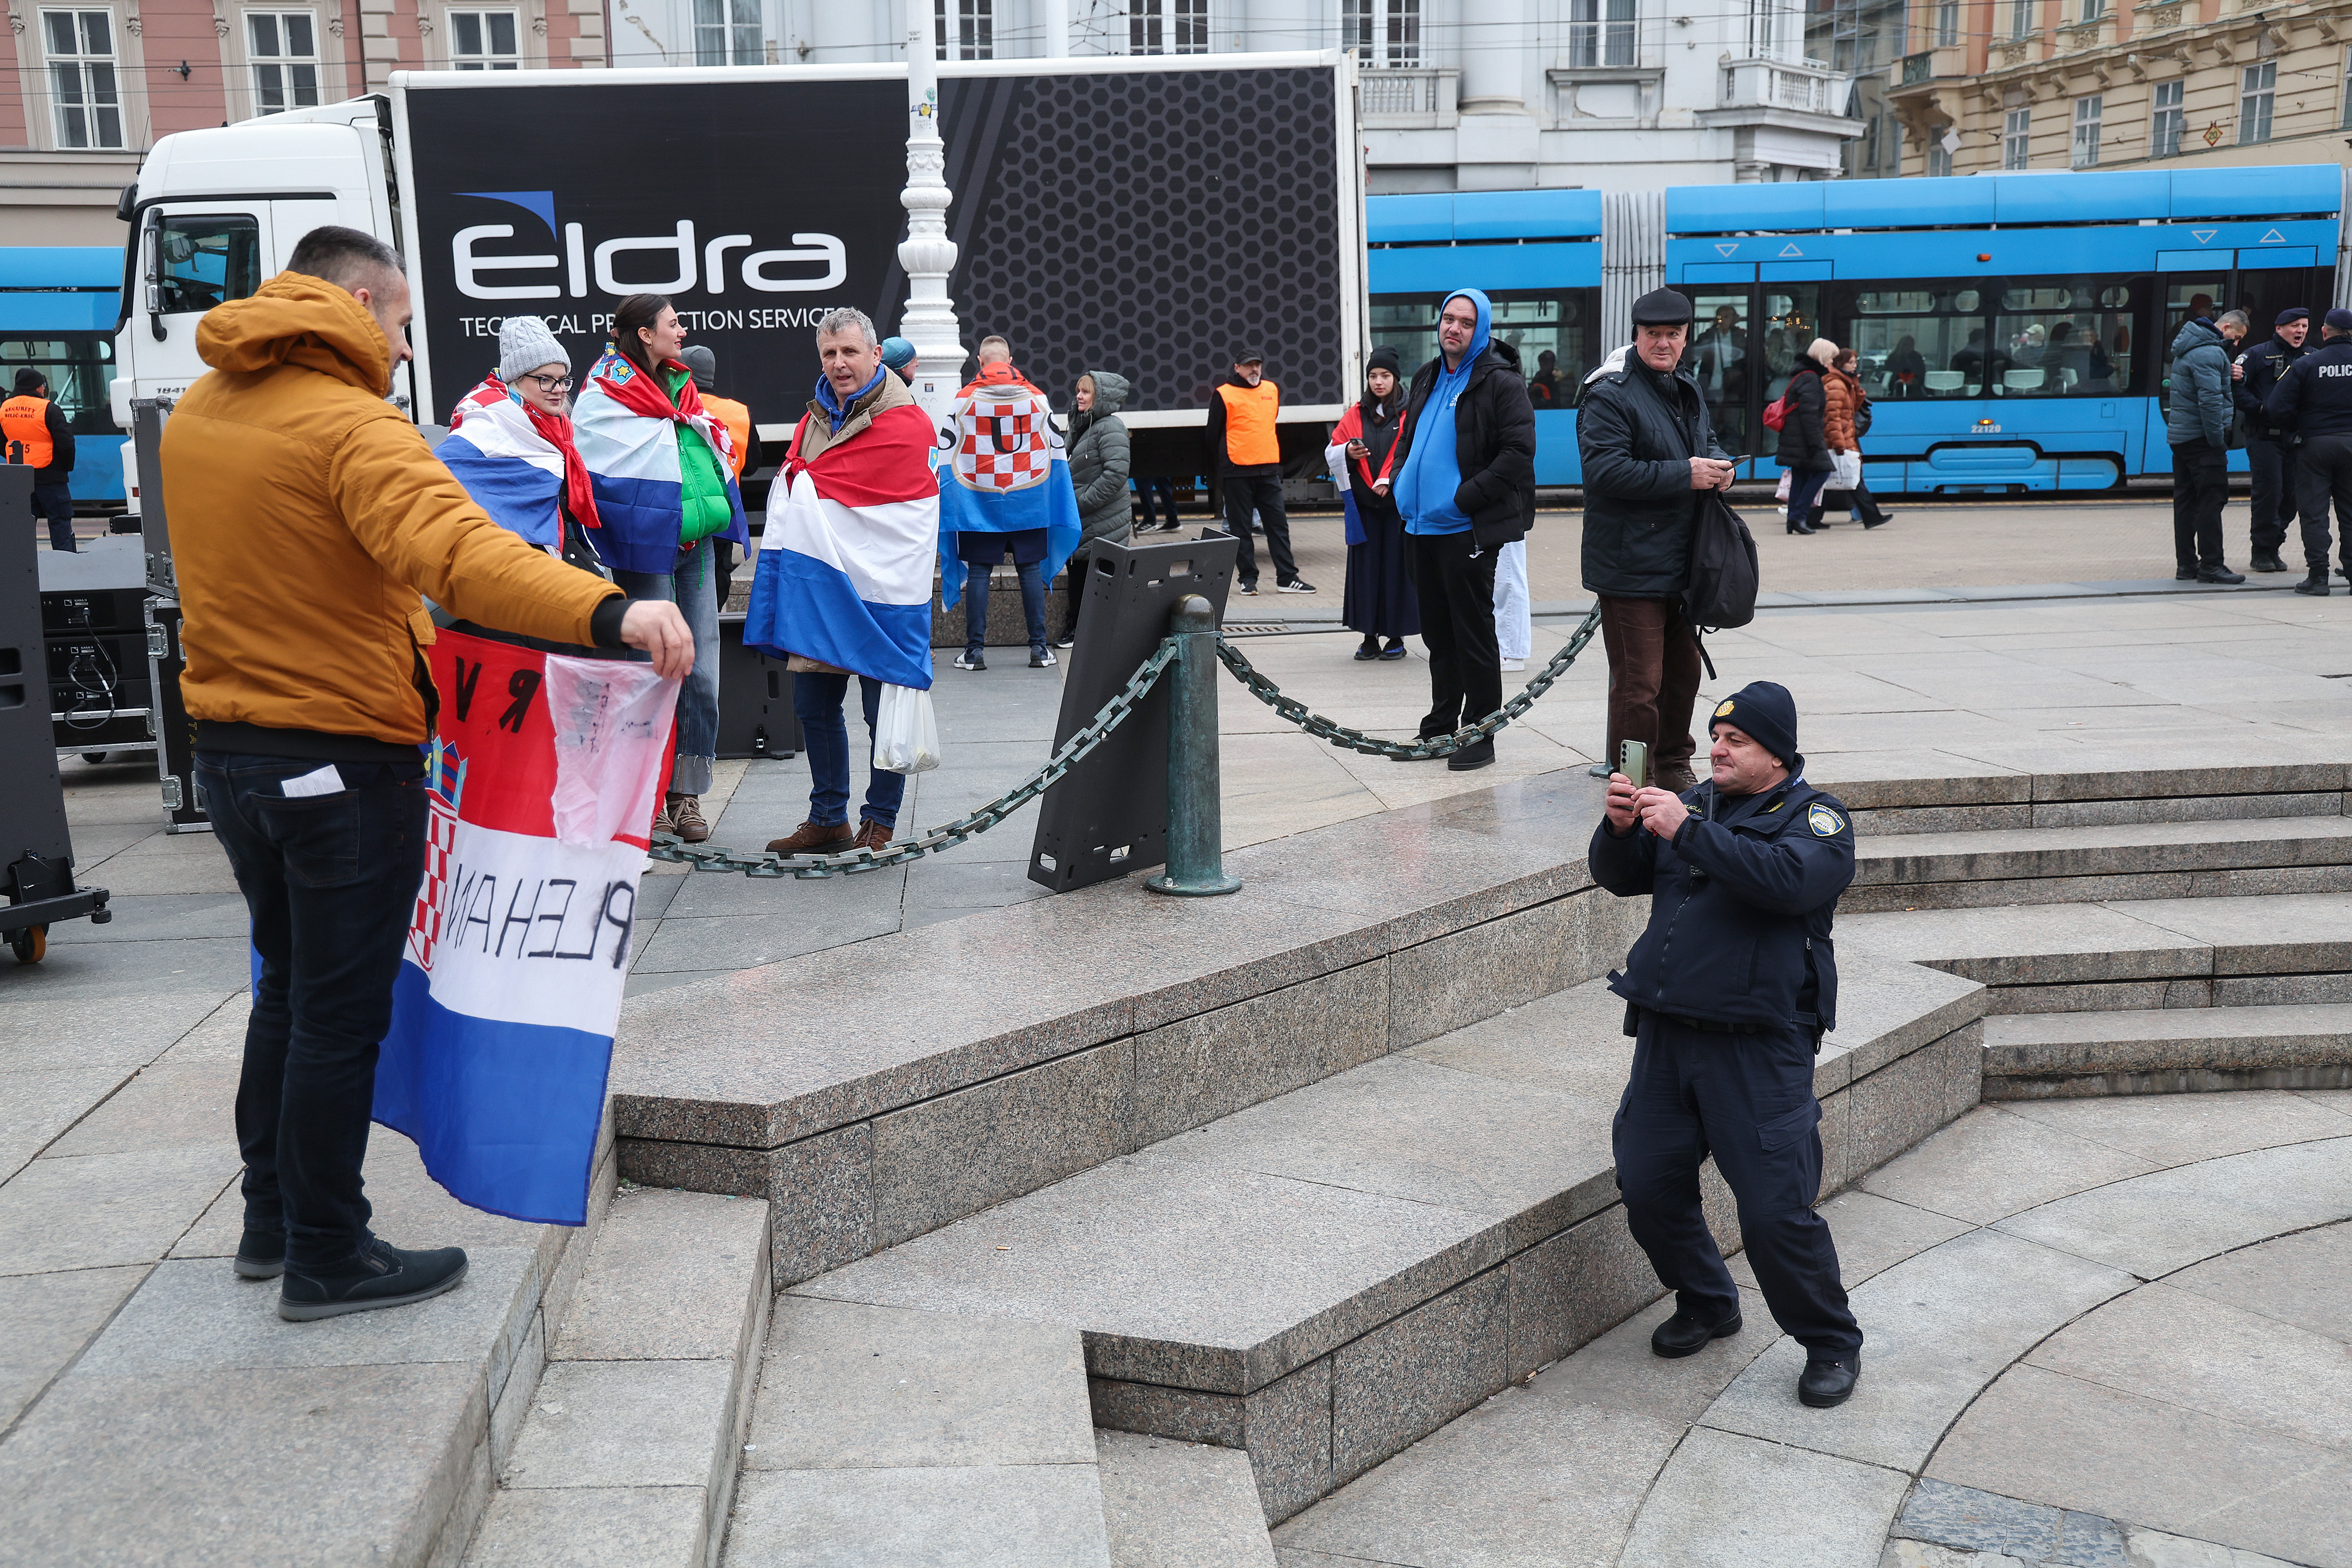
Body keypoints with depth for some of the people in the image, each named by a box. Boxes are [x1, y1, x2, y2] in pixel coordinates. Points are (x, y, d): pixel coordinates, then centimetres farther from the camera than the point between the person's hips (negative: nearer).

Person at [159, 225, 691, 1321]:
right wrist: (609, 613, -48)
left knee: (289, 985, 22)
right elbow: (452, 548, -36)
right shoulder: (348, 423, -18)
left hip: (229, 747, 8)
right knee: (341, 1011, 3)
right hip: (342, 759, -8)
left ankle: (272, 1219, 34)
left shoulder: (195, 416, 9)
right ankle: (325, 1259, 15)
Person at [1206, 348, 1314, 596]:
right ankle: (1247, 578, 9)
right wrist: (1217, 470, 2)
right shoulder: (1224, 394, -3)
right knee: (1240, 528, 2)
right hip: (1237, 471, -4)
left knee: (1278, 524, 4)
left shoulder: (1272, 390, 10)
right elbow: (1214, 435, 1)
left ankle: (1287, 578, 7)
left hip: (1268, 469, 4)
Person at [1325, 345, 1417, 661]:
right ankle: (1369, 637, 11)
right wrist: (1348, 452, -9)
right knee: (1366, 567, 4)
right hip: (1364, 505, 3)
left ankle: (1396, 637, 10)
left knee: (1397, 566, 0)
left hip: (1400, 504, -3)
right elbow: (1332, 453, 12)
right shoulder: (1355, 414, 11)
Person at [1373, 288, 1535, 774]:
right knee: (1437, 631, 15)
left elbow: (1518, 452, -16)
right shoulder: (1427, 378, 15)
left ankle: (1479, 734, 6)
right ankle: (1440, 727, 25)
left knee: (1473, 633, -2)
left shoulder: (1500, 382, -8)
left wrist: (1465, 497, -19)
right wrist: (1394, 476, 9)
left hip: (1468, 529, -7)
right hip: (1422, 526, 7)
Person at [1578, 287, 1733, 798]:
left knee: (1683, 670, 19)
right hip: (1632, 567, -9)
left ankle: (1673, 767, 34)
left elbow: (1706, 443, 30)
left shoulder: (1687, 389, 15)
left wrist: (1720, 464, 5)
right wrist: (1685, 475, -22)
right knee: (1638, 683, -7)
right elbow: (1605, 470, -24)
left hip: (1682, 562, 9)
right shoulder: (1610, 395, -13)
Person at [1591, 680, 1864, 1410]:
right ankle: (1706, 1304, 32)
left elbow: (1788, 879, -24)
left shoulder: (1815, 817, -2)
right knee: (1647, 1186, 7)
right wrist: (1619, 828, -9)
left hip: (1759, 1047, -5)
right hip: (1668, 1034, 6)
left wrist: (1687, 832, -26)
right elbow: (1619, 877, 12)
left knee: (1776, 1211, -7)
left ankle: (1832, 1344, 16)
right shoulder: (1696, 802, 14)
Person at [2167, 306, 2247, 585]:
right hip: (2200, 437, -10)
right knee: (2211, 499, -8)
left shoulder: (2190, 348, 17)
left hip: (2179, 435, 10)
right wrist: (2218, 439, -19)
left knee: (2185, 499, 10)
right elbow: (2210, 399, -21)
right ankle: (2210, 565, -8)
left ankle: (2186, 564, 13)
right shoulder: (2209, 353, -15)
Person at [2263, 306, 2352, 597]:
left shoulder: (2306, 364, -7)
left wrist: (2297, 428, 7)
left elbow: (2277, 409, -11)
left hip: (2314, 444, -3)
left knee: (2314, 513, 1)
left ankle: (2317, 577, -2)